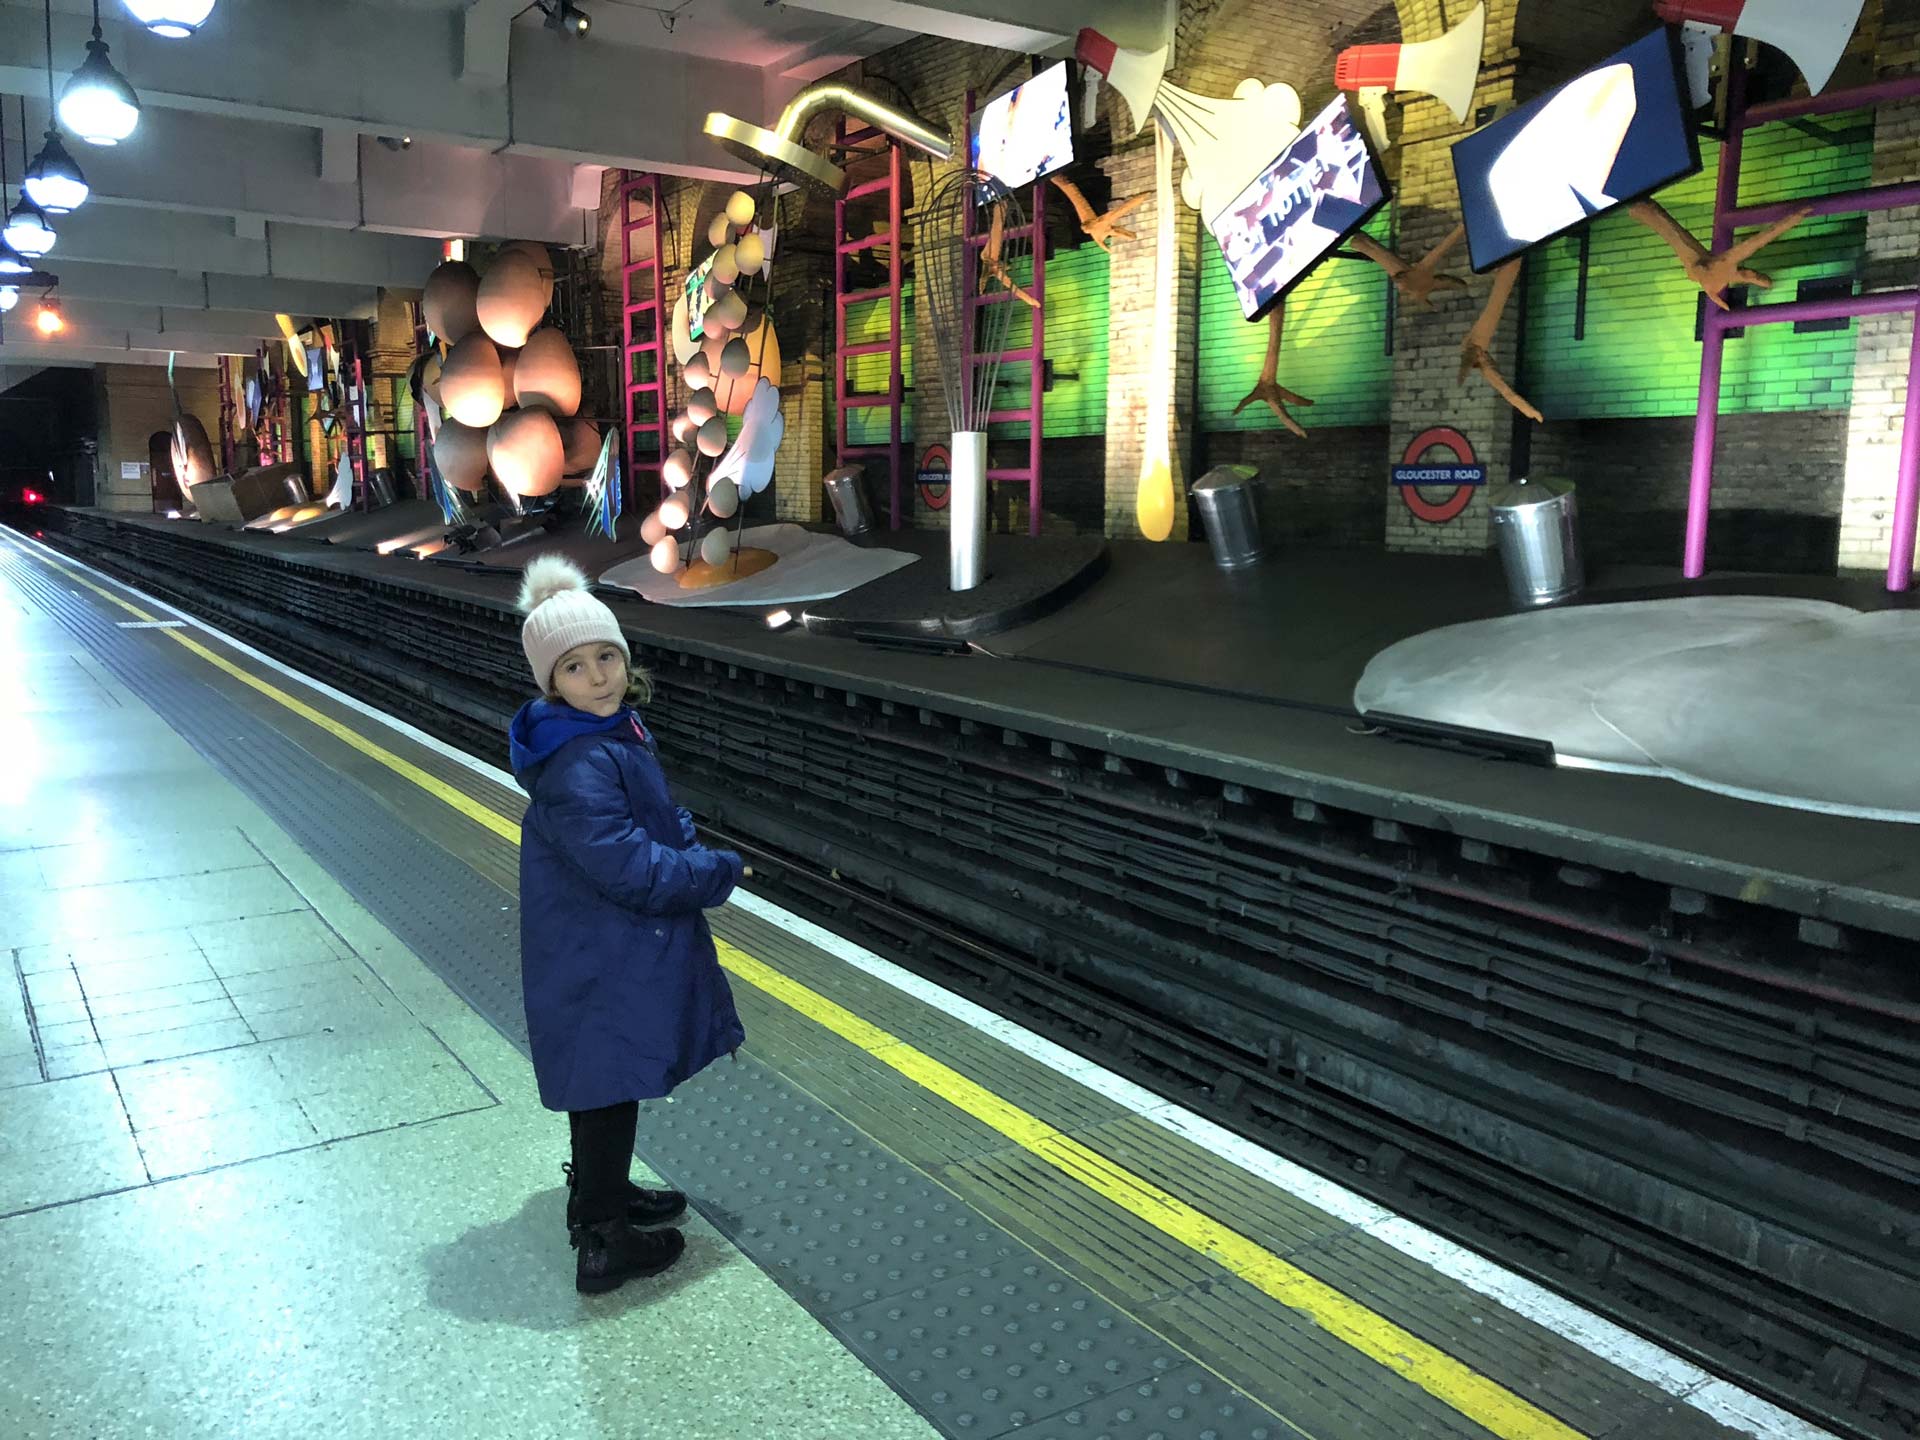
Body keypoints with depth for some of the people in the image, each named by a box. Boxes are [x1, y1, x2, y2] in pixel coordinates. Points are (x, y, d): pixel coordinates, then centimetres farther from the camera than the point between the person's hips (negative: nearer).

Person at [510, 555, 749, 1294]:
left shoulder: (616, 731, 3)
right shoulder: (577, 769, -28)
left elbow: (654, 818, 17)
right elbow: (630, 868, -28)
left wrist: (688, 843, -2)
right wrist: (720, 871, -15)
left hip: (612, 948, 10)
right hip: (599, 961, -10)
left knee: (605, 1086, 24)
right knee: (608, 1086, 4)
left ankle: (600, 1193, 44)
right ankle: (603, 1244, 19)